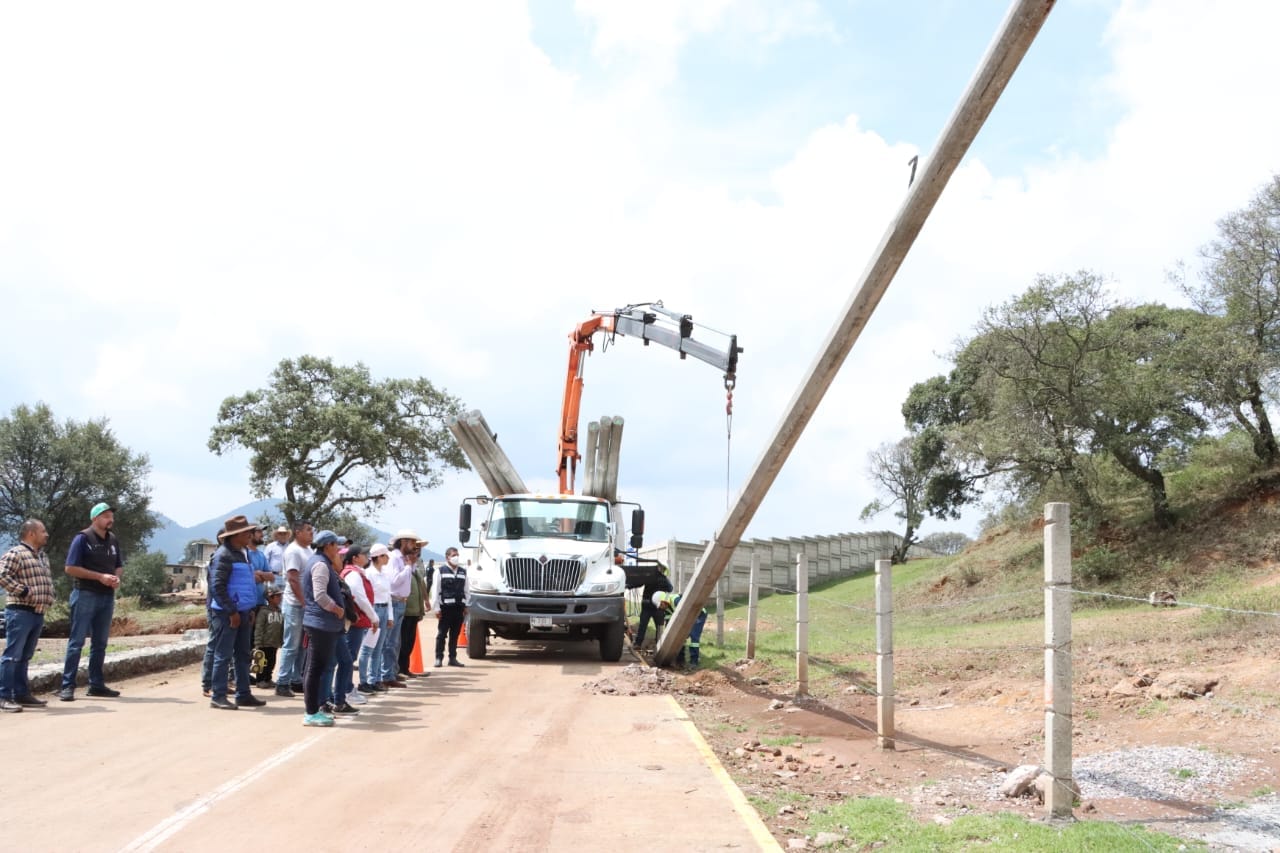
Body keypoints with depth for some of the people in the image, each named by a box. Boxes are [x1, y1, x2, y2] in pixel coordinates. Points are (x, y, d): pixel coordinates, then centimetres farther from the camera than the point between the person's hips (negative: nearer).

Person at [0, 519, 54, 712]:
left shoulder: (43, 556, 18)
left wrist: (49, 597, 14)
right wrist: (24, 591, -18)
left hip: (38, 613, 9)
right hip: (20, 612, -9)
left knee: (25, 657, 13)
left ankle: (21, 694, 18)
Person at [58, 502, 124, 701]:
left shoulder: (113, 540, 12)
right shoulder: (83, 538, -8)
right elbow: (70, 568, -12)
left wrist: (116, 579, -1)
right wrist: (100, 576, -17)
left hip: (107, 597, 6)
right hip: (85, 594, -6)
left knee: (100, 643, 11)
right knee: (77, 641, -5)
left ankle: (96, 684, 18)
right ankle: (67, 685, -2)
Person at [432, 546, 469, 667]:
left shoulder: (463, 571, 12)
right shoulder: (441, 571, -1)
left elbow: (466, 590, 13)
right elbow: (436, 590, -3)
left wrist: (466, 606, 7)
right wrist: (437, 608, -7)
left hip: (459, 607, 4)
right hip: (446, 607, -4)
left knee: (455, 634, 10)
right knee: (442, 633, 2)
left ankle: (453, 658, 17)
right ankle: (439, 658, 9)